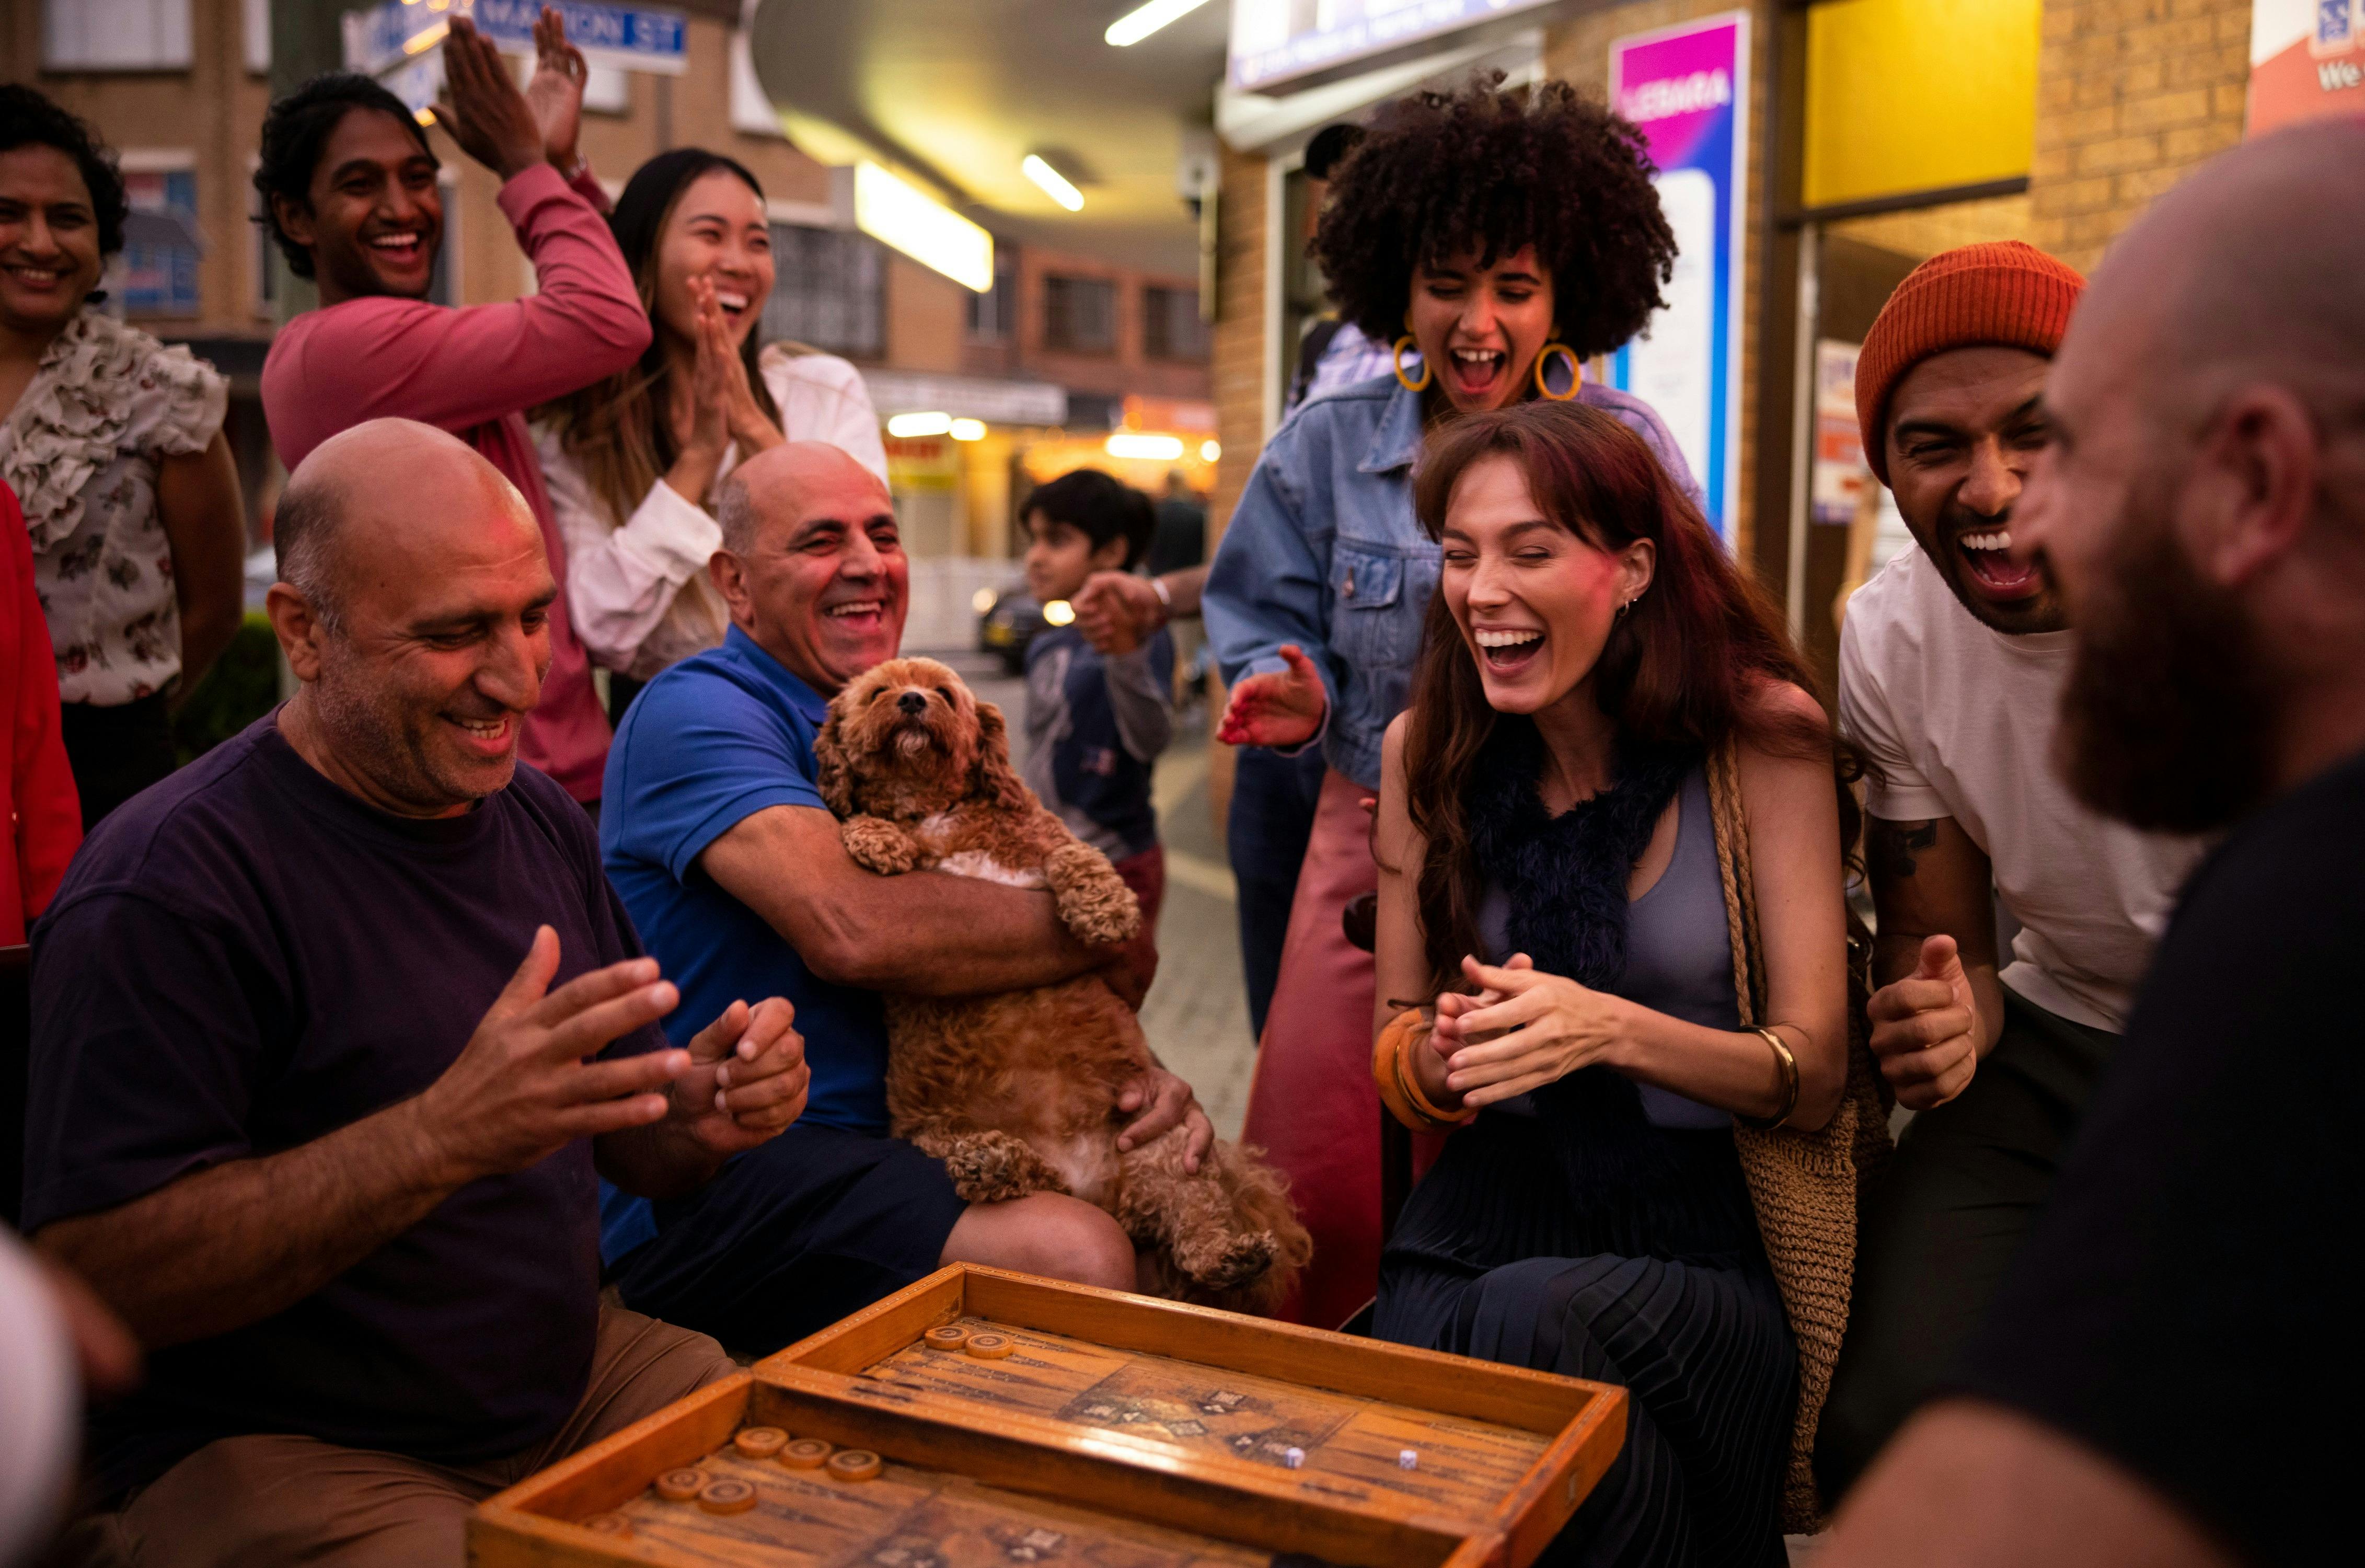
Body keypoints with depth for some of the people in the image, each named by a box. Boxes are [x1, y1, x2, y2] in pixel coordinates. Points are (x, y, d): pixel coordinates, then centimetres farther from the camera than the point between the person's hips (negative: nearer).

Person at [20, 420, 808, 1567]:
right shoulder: (171, 882, -18)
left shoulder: (538, 816, 6)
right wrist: (446, 1136, -34)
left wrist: (700, 1116, -12)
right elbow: (91, 1272, -23)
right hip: (277, 1456, -6)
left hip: (571, 1378, 6)